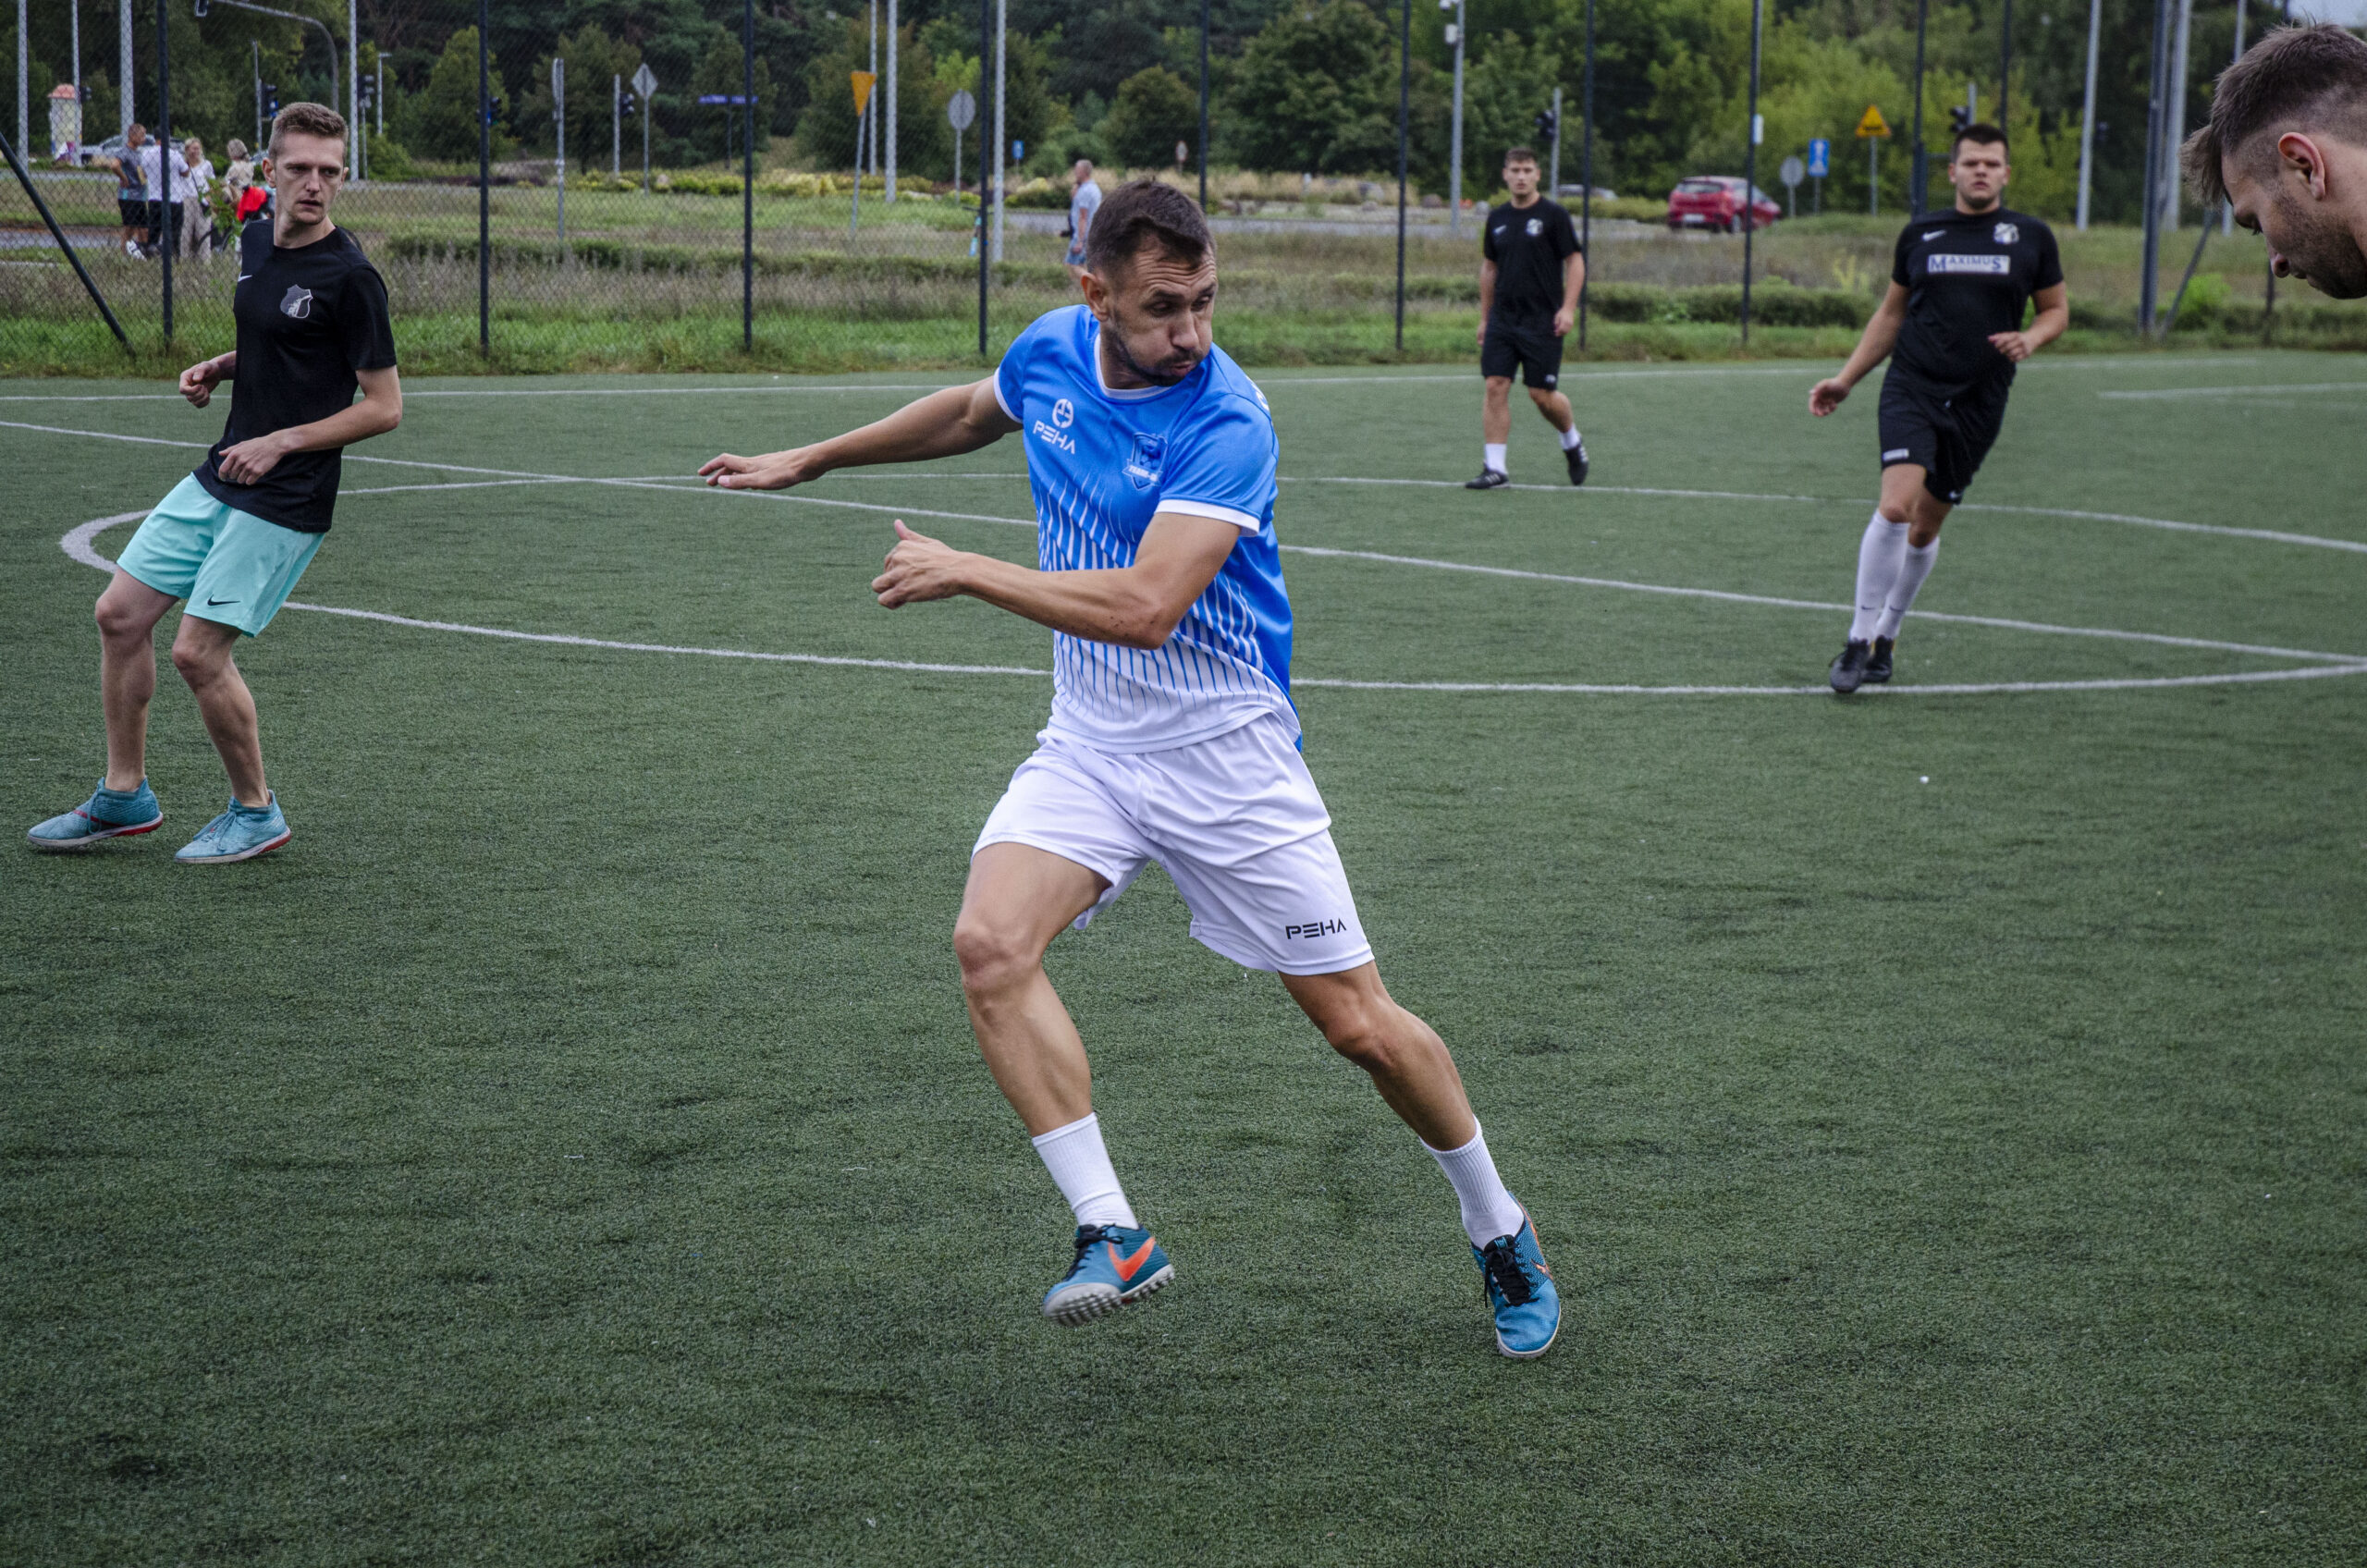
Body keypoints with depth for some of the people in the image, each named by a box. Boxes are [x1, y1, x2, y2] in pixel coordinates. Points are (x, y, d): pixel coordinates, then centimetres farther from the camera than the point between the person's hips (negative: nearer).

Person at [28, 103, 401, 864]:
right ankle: (124, 795, 20)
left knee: (197, 651, -10)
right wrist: (218, 367, 4)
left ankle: (255, 811, 10)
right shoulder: (256, 243, 8)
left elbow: (384, 406, -15)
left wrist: (279, 443, -19)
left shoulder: (348, 276, -16)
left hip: (284, 500, -8)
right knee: (120, 614, 7)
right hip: (219, 477, 8)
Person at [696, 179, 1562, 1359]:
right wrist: (813, 459, 27)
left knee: (1359, 1026, 0)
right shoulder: (1049, 352, -3)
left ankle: (1497, 1228, 26)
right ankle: (1111, 1232, -17)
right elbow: (972, 412, 23)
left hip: (1225, 751, -5)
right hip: (1089, 743, 5)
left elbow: (1144, 608, -32)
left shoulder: (1226, 425, -23)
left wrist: (964, 572, -24)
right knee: (991, 943, -22)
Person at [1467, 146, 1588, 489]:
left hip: (1543, 321, -4)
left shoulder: (1553, 214, -5)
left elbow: (1575, 261, -5)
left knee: (1542, 394, -2)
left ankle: (1572, 441, 28)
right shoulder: (1498, 218, 10)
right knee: (1495, 387, -6)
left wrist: (1568, 308, -14)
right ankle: (1495, 468, -5)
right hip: (1503, 318, 4)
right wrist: (1485, 317, 17)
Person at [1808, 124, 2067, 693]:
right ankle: (1858, 642, -12)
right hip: (1911, 389, -1)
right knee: (1895, 505, -20)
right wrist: (1845, 380, 14)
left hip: (1978, 404, 1)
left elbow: (2057, 308, 14)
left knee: (1925, 527, 8)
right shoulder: (1920, 234, 7)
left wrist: (2029, 339, -8)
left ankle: (1886, 635, 28)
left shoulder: (2031, 237, 5)